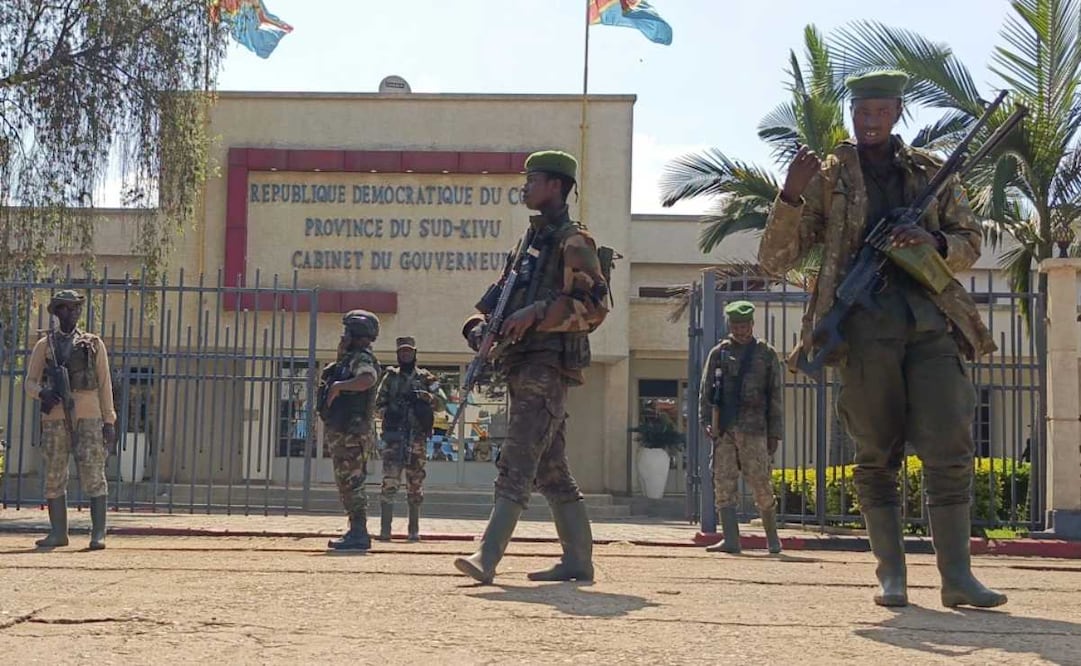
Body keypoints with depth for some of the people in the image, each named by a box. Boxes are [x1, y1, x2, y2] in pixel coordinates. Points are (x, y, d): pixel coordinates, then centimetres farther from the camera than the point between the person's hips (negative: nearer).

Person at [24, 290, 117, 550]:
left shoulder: (94, 344, 11)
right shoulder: (44, 346, 13)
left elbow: (105, 384, 9)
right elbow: (30, 381, 11)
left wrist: (109, 421, 3)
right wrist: (42, 393, -12)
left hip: (87, 417, -2)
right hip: (54, 419, 2)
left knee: (93, 475, -7)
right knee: (54, 477, 4)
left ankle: (98, 533, -5)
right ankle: (58, 532, 12)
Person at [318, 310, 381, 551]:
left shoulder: (361, 359, -12)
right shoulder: (349, 360, 20)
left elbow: (368, 379, -32)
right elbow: (328, 379, 28)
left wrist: (338, 385, -26)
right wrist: (339, 357, 15)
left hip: (352, 433, -11)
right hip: (341, 432, 11)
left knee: (351, 483, -10)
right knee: (346, 484, 14)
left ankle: (359, 534, -9)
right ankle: (356, 532, 18)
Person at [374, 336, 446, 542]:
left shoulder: (426, 378, 11)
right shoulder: (390, 377, 13)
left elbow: (442, 403, 3)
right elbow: (378, 403, 15)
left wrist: (428, 396, -16)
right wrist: (387, 413, -5)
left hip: (417, 437, 0)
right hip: (394, 435, 0)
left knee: (415, 486, 5)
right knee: (389, 482, -10)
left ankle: (414, 530, 12)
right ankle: (385, 529, -10)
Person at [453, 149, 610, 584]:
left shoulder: (573, 241, -4)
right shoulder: (531, 241, 23)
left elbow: (594, 305, -14)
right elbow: (500, 295, 24)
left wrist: (536, 313, -20)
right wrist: (481, 325, 5)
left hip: (548, 364, -9)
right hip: (522, 365, 9)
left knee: (517, 463, -16)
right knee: (551, 470, 10)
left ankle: (487, 557, -21)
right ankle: (578, 560, 16)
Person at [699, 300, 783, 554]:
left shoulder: (766, 354, 10)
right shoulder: (718, 353, 13)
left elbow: (776, 396, 9)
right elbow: (706, 391, 11)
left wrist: (775, 433, 3)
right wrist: (706, 422, -3)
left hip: (754, 429, -2)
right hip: (724, 429, 2)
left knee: (761, 484, -2)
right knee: (723, 484, -4)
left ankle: (772, 536, 15)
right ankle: (731, 540, -3)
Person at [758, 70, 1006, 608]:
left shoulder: (933, 173, 17)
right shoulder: (828, 179, 11)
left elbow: (970, 245, 19)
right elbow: (774, 261, 6)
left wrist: (932, 242, -4)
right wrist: (791, 194, -10)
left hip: (931, 319, 2)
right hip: (864, 325, -1)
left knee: (950, 447, -7)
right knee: (875, 454, 0)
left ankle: (956, 575, -3)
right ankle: (891, 575, 7)